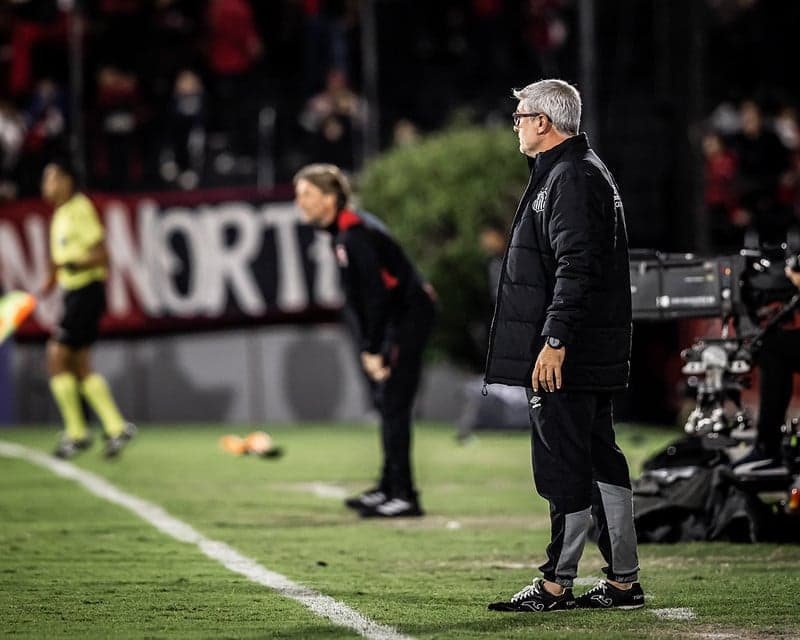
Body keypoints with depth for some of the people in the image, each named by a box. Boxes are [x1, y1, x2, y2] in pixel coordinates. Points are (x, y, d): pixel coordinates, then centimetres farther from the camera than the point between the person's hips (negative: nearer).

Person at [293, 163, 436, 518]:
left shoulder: (355, 234, -20)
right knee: (384, 400, 15)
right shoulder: (341, 233, 11)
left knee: (393, 403, -12)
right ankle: (389, 488, 23)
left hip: (411, 313, -10)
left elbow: (376, 294, -23)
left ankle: (404, 495, -11)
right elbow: (355, 298, 14)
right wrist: (366, 349, 9)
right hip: (398, 317, 10)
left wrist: (374, 350, -19)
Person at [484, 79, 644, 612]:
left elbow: (576, 267, -22)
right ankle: (624, 582, 14)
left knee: (564, 467, -6)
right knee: (601, 459, 11)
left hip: (566, 355, -11)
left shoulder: (571, 178, -14)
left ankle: (557, 585, -2)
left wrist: (555, 340, -25)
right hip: (595, 355, 11)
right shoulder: (586, 172, 20)